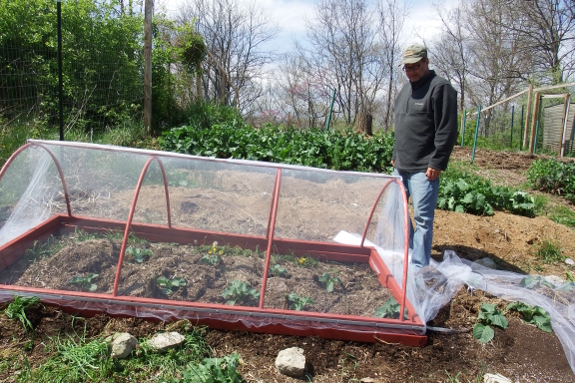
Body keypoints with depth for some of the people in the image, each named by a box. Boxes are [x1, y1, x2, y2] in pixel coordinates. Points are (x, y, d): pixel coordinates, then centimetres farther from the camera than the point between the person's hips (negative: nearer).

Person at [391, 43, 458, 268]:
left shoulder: (440, 88, -8)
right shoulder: (405, 90, 18)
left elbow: (447, 131, -14)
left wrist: (437, 163, -18)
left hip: (424, 168, -9)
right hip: (401, 166, 9)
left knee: (422, 218, -6)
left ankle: (419, 266, 1)